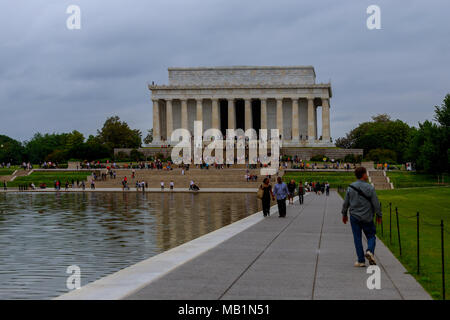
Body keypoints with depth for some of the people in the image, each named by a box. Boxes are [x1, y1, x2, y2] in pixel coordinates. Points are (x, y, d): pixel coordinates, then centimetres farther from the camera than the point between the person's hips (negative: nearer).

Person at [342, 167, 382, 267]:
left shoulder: (350, 187, -1)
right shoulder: (370, 188, -9)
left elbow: (345, 203, 5)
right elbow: (376, 203, -7)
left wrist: (344, 214, 19)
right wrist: (379, 215, 5)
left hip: (354, 217, 2)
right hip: (367, 217, -2)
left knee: (357, 238, 5)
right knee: (371, 236, 12)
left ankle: (361, 260, 3)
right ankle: (370, 251, -15)